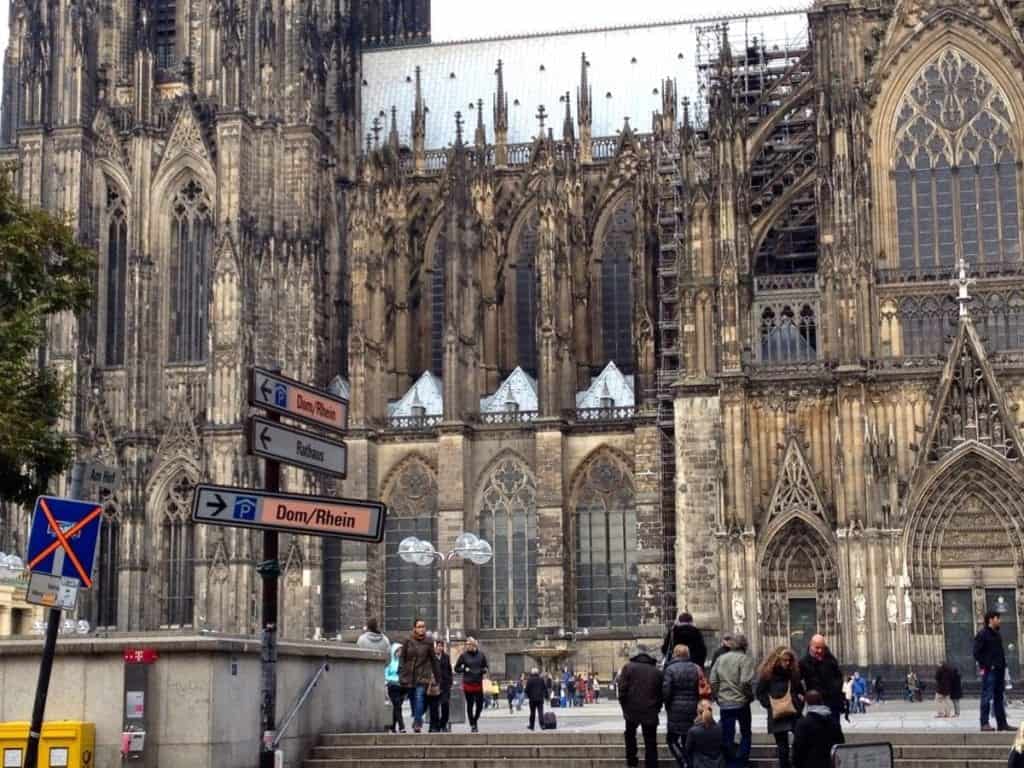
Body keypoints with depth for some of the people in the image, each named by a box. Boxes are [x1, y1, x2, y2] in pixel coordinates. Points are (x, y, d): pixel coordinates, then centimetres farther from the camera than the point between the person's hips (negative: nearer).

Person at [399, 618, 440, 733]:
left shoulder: (428, 643, 2)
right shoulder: (408, 642, 3)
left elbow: (433, 661, 8)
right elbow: (402, 659, 5)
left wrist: (437, 677, 9)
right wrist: (401, 675, -1)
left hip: (423, 676, -2)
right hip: (409, 675, 2)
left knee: (419, 697, -17)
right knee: (413, 700, 9)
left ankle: (417, 723, -19)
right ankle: (417, 720, 25)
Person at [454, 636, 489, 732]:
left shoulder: (481, 655, 4)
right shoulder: (463, 655, -2)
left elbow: (485, 667, 15)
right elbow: (456, 668, 5)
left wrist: (483, 670, -6)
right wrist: (464, 669, -12)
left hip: (478, 684, 2)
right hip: (467, 684, -2)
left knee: (480, 704, -1)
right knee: (469, 705, 2)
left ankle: (475, 721, 26)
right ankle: (472, 725, 13)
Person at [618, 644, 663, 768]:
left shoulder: (628, 667, -2)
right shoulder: (656, 671, 6)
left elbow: (622, 689, -7)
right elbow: (661, 693, 6)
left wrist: (624, 707, 4)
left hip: (632, 710, -1)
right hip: (651, 713, 1)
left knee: (630, 735, 25)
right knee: (651, 743, 8)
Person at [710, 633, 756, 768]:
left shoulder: (721, 658, 5)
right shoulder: (745, 659, -11)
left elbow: (713, 681, 4)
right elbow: (745, 681, -20)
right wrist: (750, 695, -4)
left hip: (724, 703, 4)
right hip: (741, 702, -4)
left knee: (727, 736, 9)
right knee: (746, 734, 14)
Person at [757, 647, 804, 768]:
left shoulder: (793, 672, 6)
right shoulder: (767, 673, -4)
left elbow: (800, 690, 18)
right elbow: (760, 693, 0)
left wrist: (800, 702, 1)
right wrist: (770, 705, -12)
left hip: (794, 712, 2)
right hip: (777, 715, -2)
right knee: (782, 745, 4)